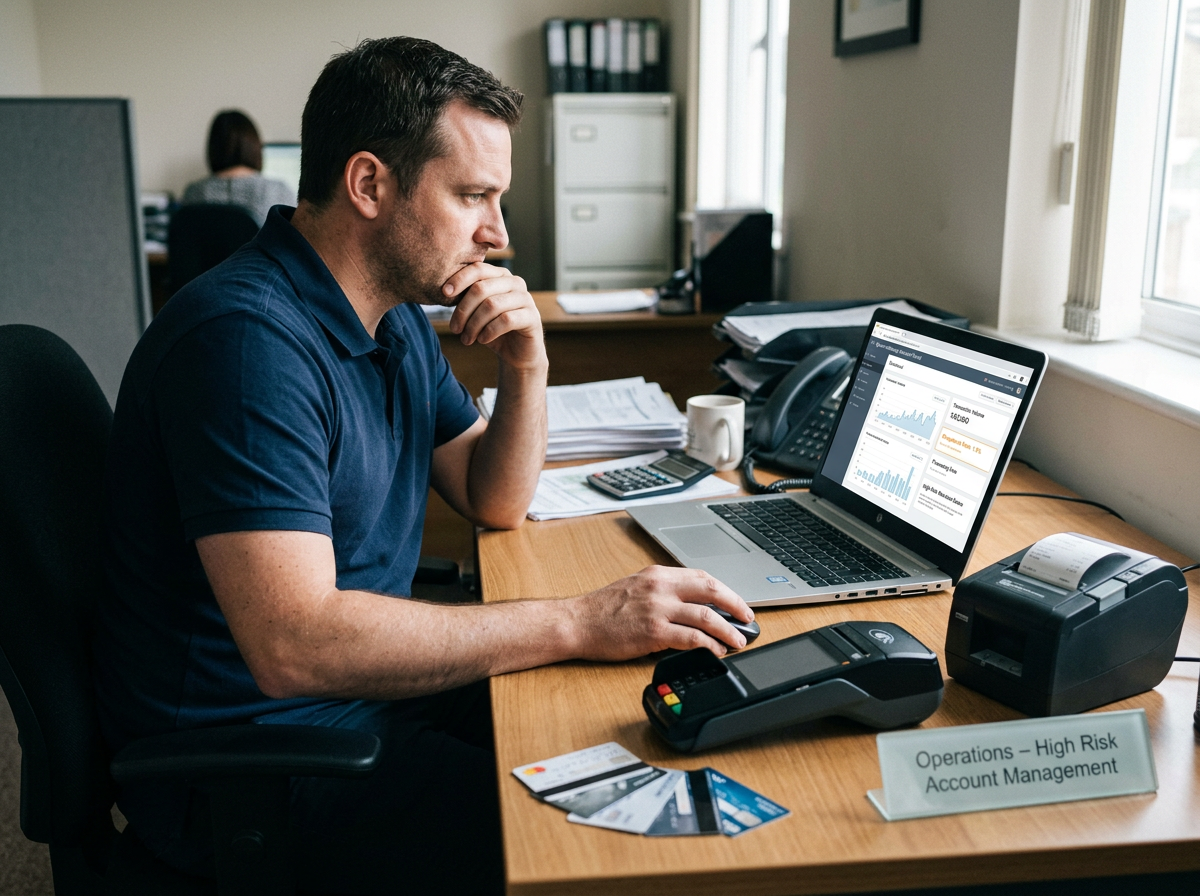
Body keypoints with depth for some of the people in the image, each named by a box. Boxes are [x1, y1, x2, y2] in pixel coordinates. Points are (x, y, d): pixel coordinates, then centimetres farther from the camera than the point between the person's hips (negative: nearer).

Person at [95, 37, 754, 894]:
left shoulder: (396, 316, 5)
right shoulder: (250, 338, -25)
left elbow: (496, 503, 13)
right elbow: (293, 643, -33)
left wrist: (528, 365, -6)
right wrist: (581, 622, -31)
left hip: (368, 687, 9)